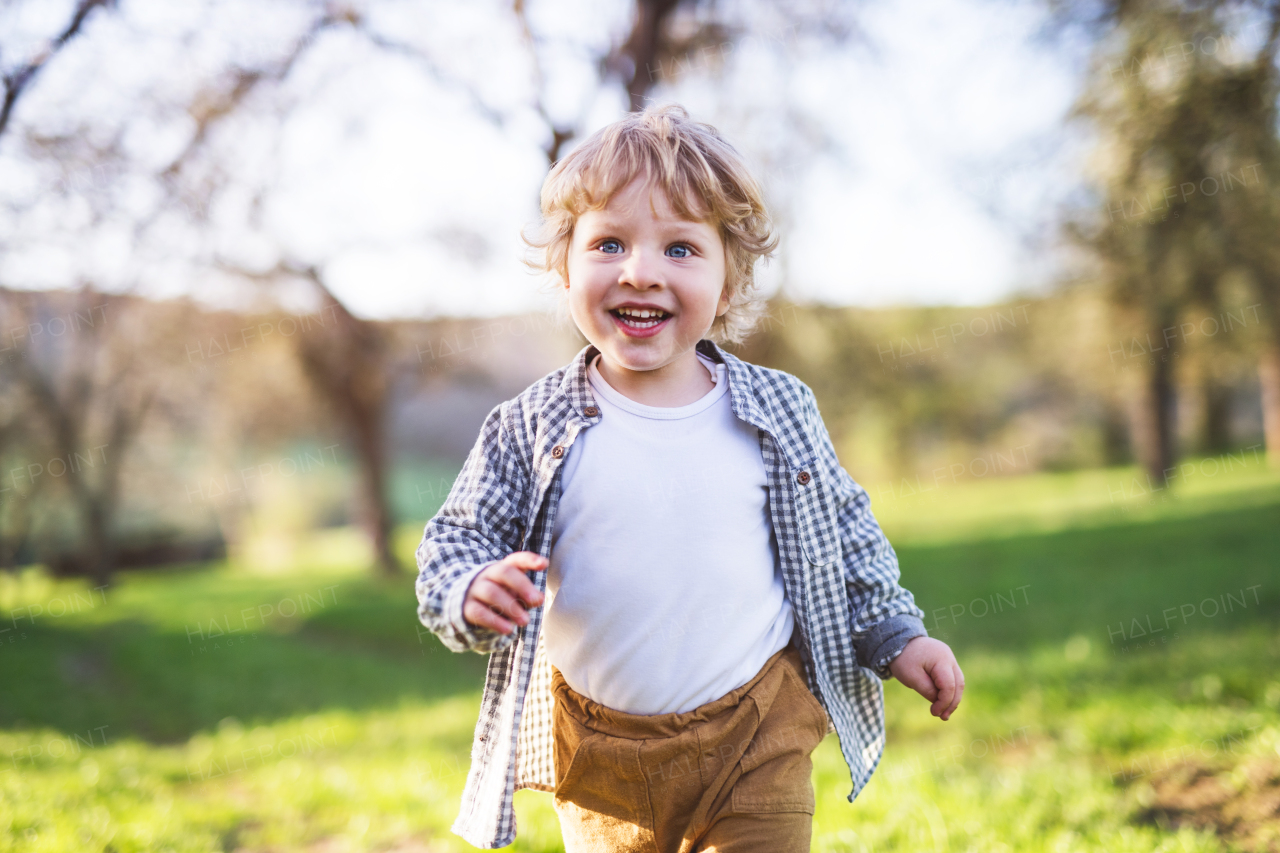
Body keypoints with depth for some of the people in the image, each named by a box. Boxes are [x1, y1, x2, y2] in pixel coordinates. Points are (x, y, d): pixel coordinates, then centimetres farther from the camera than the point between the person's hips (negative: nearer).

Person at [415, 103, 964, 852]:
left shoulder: (778, 411, -4)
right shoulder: (529, 430, -9)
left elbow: (842, 532, 9)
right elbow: (458, 542, -3)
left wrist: (896, 635, 8)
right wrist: (472, 596, -24)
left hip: (755, 742, 0)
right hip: (598, 756, 1)